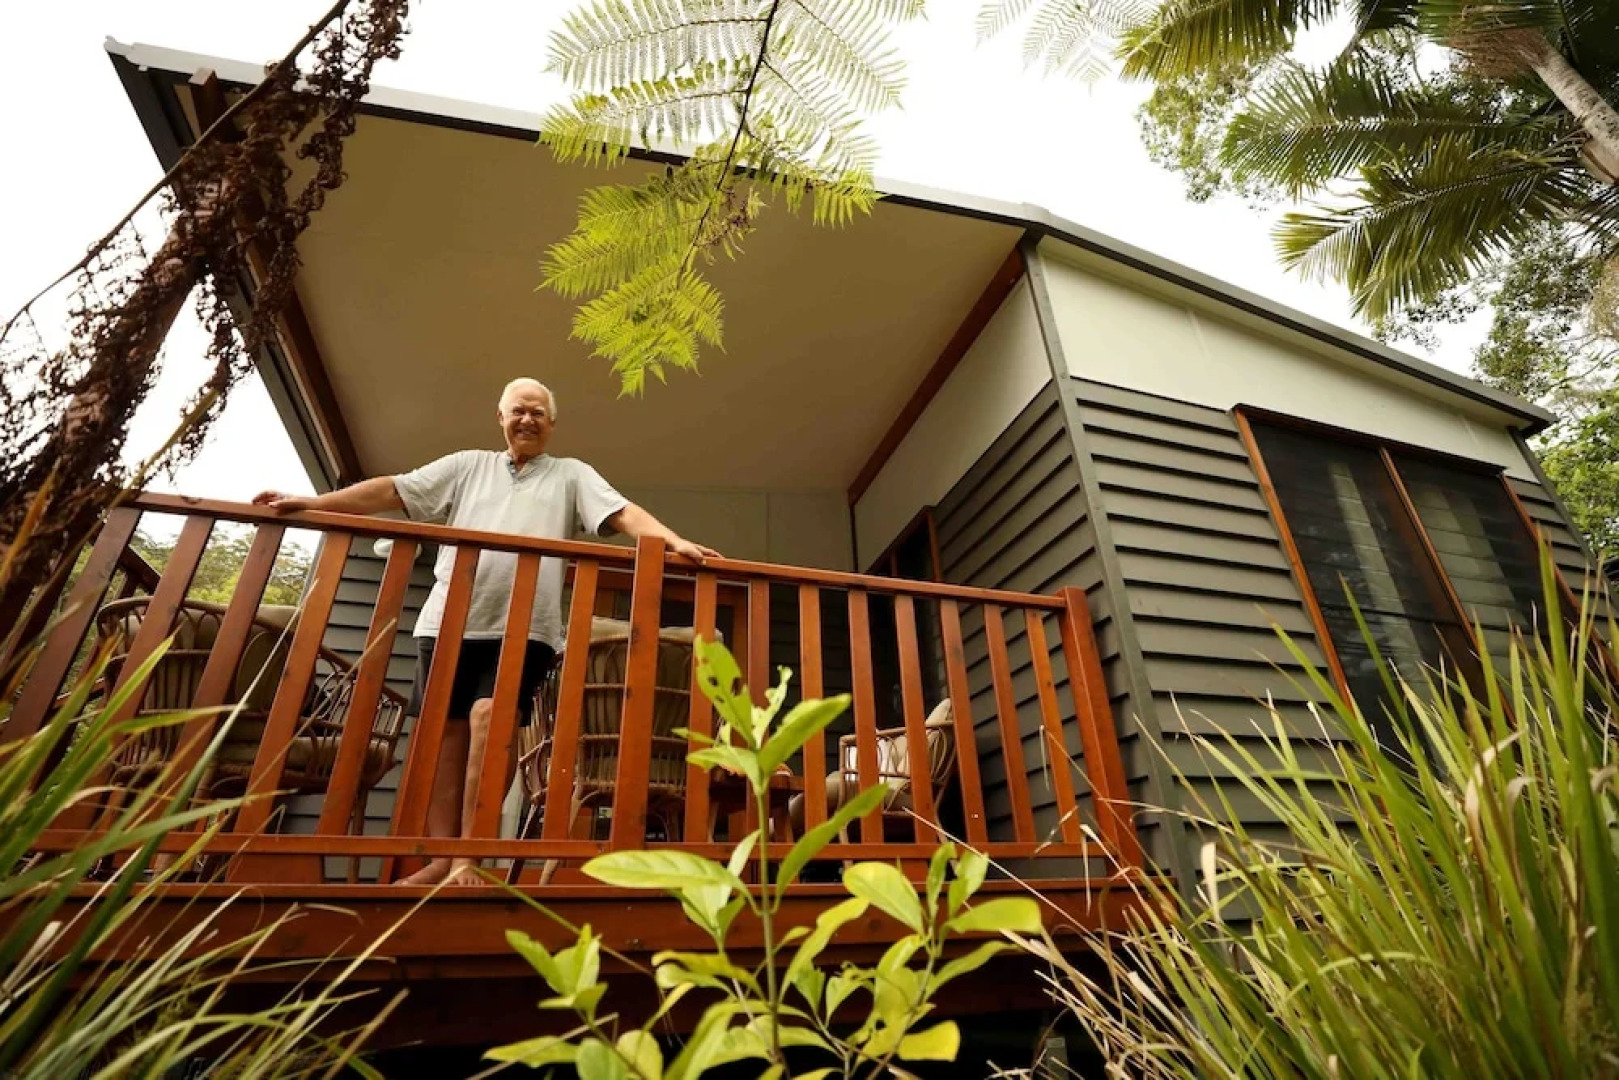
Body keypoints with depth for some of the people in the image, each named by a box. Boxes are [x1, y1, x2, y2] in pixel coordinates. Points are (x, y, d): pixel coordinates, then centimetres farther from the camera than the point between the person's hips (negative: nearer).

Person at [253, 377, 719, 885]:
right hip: (450, 621, 3)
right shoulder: (468, 465, 20)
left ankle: (469, 857, -9)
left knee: (491, 717, -18)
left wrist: (676, 543, -19)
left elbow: (624, 514, -2)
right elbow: (392, 490, 15)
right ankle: (442, 857, 10)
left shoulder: (573, 475, 13)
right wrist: (311, 503, 8)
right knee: (448, 730, 2)